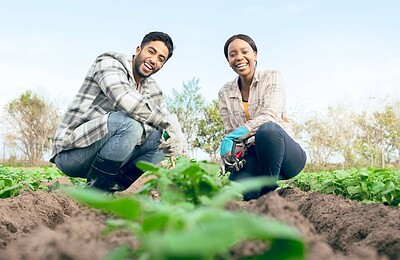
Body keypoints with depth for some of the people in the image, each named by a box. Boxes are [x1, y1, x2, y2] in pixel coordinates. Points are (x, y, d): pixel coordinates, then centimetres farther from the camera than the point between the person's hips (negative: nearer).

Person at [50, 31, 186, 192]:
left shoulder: (152, 89, 13)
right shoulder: (109, 62, -9)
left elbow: (167, 124, 11)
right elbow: (124, 99, -28)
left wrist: (176, 137, -14)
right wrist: (168, 121, -23)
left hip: (99, 155, 8)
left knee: (160, 138, -3)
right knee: (129, 123, -30)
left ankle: (109, 188, -4)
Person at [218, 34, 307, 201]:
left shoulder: (272, 77, 0)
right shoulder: (225, 93, 10)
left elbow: (271, 116, -16)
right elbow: (229, 132, 7)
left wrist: (232, 137, -26)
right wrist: (229, 151, -17)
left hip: (284, 155, -2)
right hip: (252, 157, 2)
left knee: (267, 129, -37)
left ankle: (269, 192, -19)